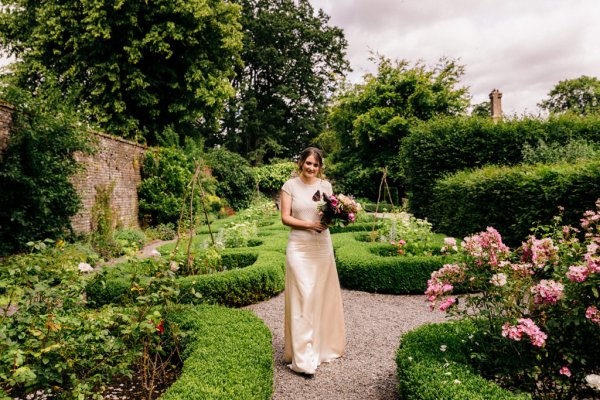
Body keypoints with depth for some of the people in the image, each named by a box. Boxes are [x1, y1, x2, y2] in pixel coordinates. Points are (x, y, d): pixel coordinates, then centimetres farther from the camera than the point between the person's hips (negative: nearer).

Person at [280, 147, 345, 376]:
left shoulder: (325, 185, 7)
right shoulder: (290, 186, -2)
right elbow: (285, 218, -6)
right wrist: (309, 224, -18)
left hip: (322, 246, 3)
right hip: (299, 247, -3)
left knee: (322, 295, 10)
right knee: (302, 297, -5)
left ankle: (323, 344, 29)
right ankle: (303, 358, 1)